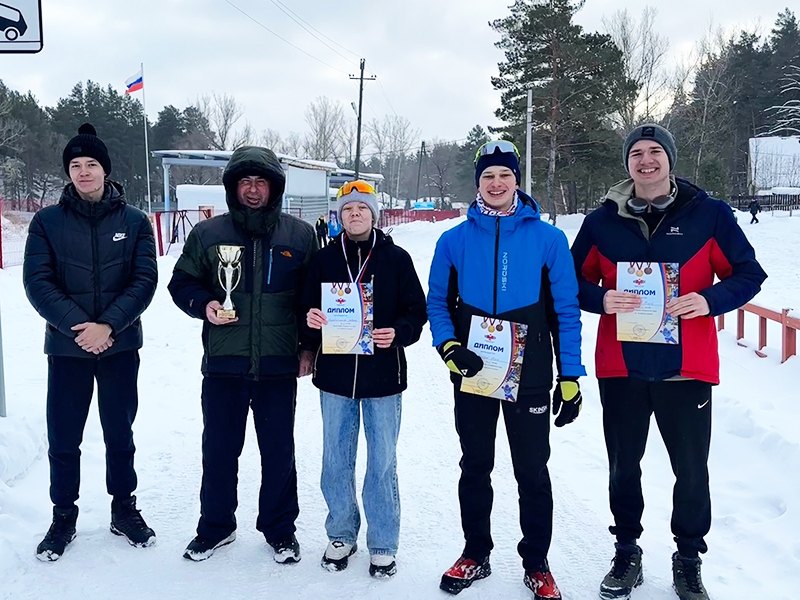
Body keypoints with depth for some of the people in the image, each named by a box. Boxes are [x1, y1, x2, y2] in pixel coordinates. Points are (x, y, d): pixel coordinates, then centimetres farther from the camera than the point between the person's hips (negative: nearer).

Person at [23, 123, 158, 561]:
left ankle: (124, 508, 27)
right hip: (66, 346, 0)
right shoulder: (47, 222, 1)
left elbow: (145, 279, -5)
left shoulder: (134, 222, 1)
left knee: (120, 433, 11)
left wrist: (108, 325, -17)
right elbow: (38, 281, -5)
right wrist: (77, 325, -18)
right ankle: (63, 516, 23)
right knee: (63, 438, 7)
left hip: (120, 346, 0)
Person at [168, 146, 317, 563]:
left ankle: (279, 528, 27)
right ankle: (216, 527, 29)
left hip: (279, 366, 0)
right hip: (222, 364, 1)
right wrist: (204, 305, -10)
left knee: (279, 451, 10)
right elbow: (181, 283, 11)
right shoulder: (207, 234, 3)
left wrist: (309, 348, 2)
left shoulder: (299, 235, 3)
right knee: (219, 450, 10)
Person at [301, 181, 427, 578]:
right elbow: (306, 310, 8)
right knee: (336, 461, 11)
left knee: (382, 463, 6)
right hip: (335, 375, 2)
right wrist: (310, 319, -14)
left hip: (383, 376, -2)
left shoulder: (396, 259, 0)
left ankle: (383, 545, 21)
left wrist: (397, 333, -17)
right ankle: (341, 534, 29)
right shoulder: (323, 259, 5)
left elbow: (417, 311, 1)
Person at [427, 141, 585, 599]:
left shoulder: (547, 239, -4)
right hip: (472, 374, 2)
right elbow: (438, 302, 5)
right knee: (475, 467, 14)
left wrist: (570, 378, -5)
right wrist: (449, 347, -13)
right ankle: (476, 554, 30)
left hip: (530, 377, -1)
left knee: (533, 471, 8)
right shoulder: (456, 240, 0)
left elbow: (566, 311, -3)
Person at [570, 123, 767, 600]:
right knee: (623, 466, 12)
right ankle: (627, 553, 31)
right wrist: (602, 299, -14)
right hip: (621, 367, 2)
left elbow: (749, 273, 1)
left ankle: (689, 560, 28)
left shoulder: (708, 214, -2)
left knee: (692, 470, 7)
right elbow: (575, 281, 8)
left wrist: (709, 300, -17)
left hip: (686, 367, -1)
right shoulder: (603, 220, 3)